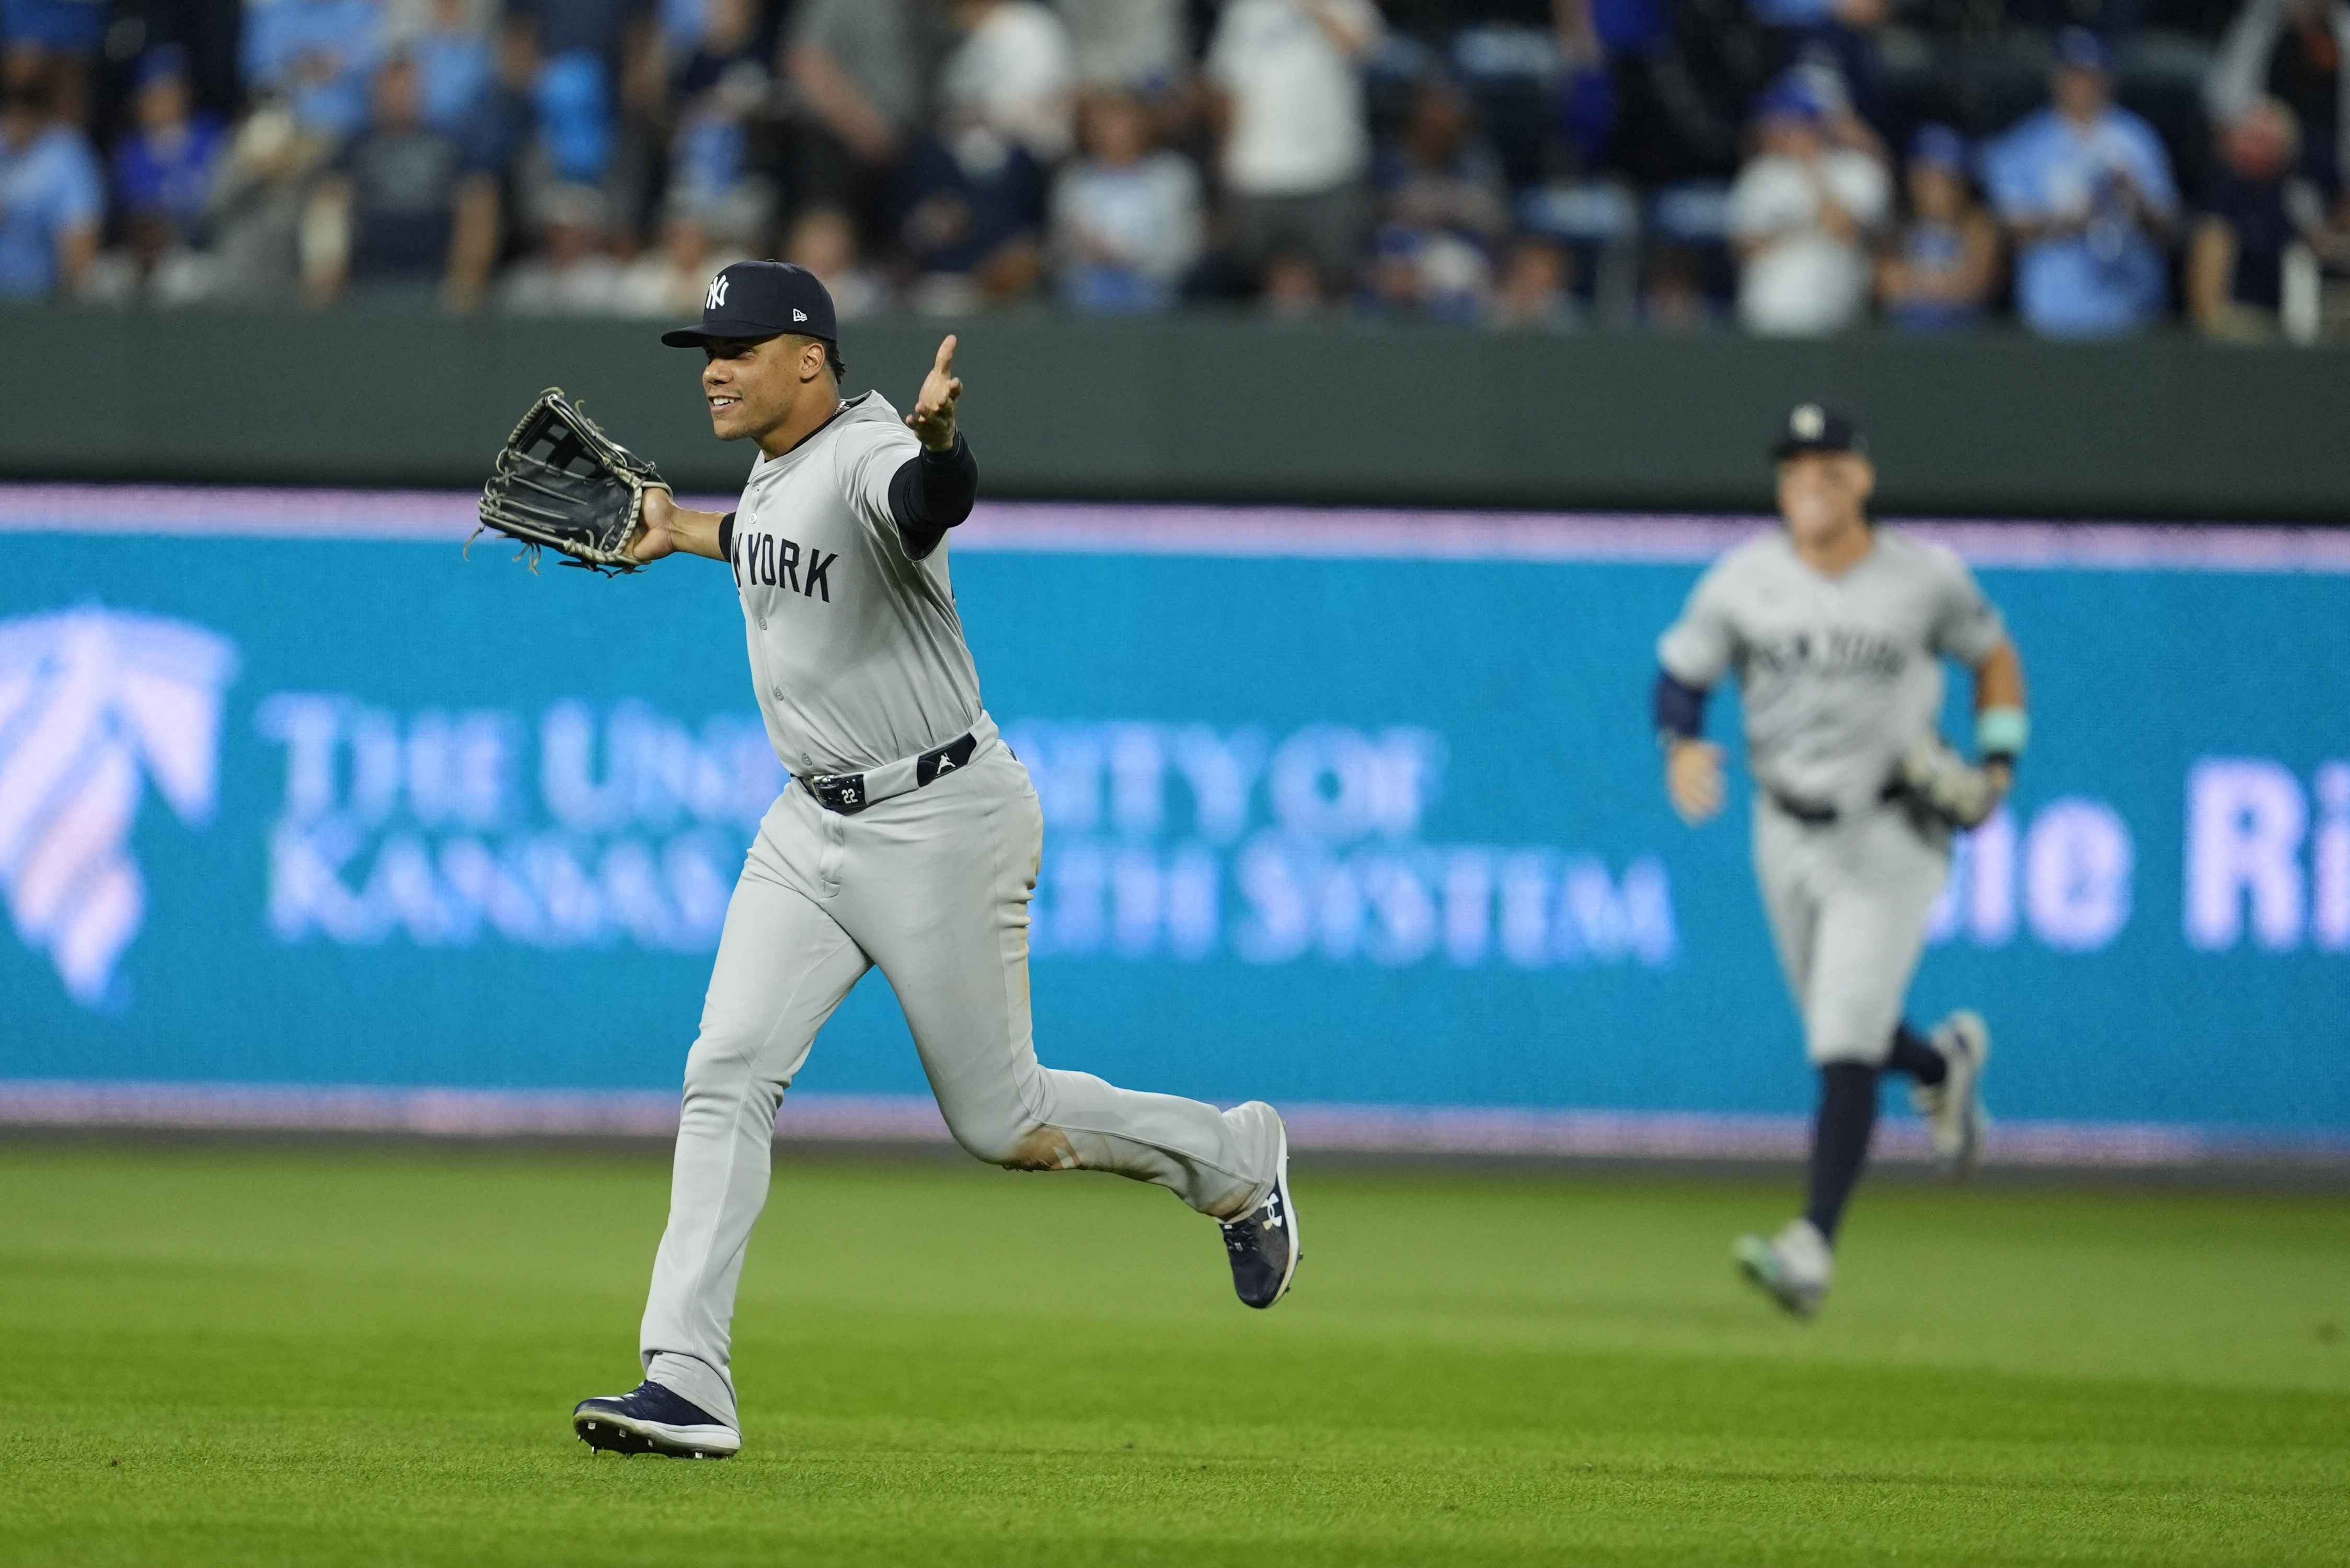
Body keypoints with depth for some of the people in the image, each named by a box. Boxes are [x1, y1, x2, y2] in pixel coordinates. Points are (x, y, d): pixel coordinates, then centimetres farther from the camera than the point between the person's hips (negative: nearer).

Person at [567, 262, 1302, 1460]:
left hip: (942, 823, -8)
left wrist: (936, 442, -69)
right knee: (727, 1072, -7)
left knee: (1000, 1123, 2)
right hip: (813, 825, 8)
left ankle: (1233, 1158, 29)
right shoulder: (777, 468, 6)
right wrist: (684, 537, 34)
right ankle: (687, 1386, -10)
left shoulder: (869, 458, -22)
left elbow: (936, 502, -48)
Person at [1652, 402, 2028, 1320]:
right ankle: (1944, 1062, 51)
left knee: (1844, 1053, -13)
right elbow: (1681, 672, 3)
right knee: (1839, 1039, 17)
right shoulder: (1743, 582, -6)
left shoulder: (1925, 579, -9)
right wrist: (1682, 749, -18)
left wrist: (1998, 762, -5)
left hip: (1892, 840, -4)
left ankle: (1812, 1247, -16)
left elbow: (1995, 658, 7)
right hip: (1787, 835, 4)